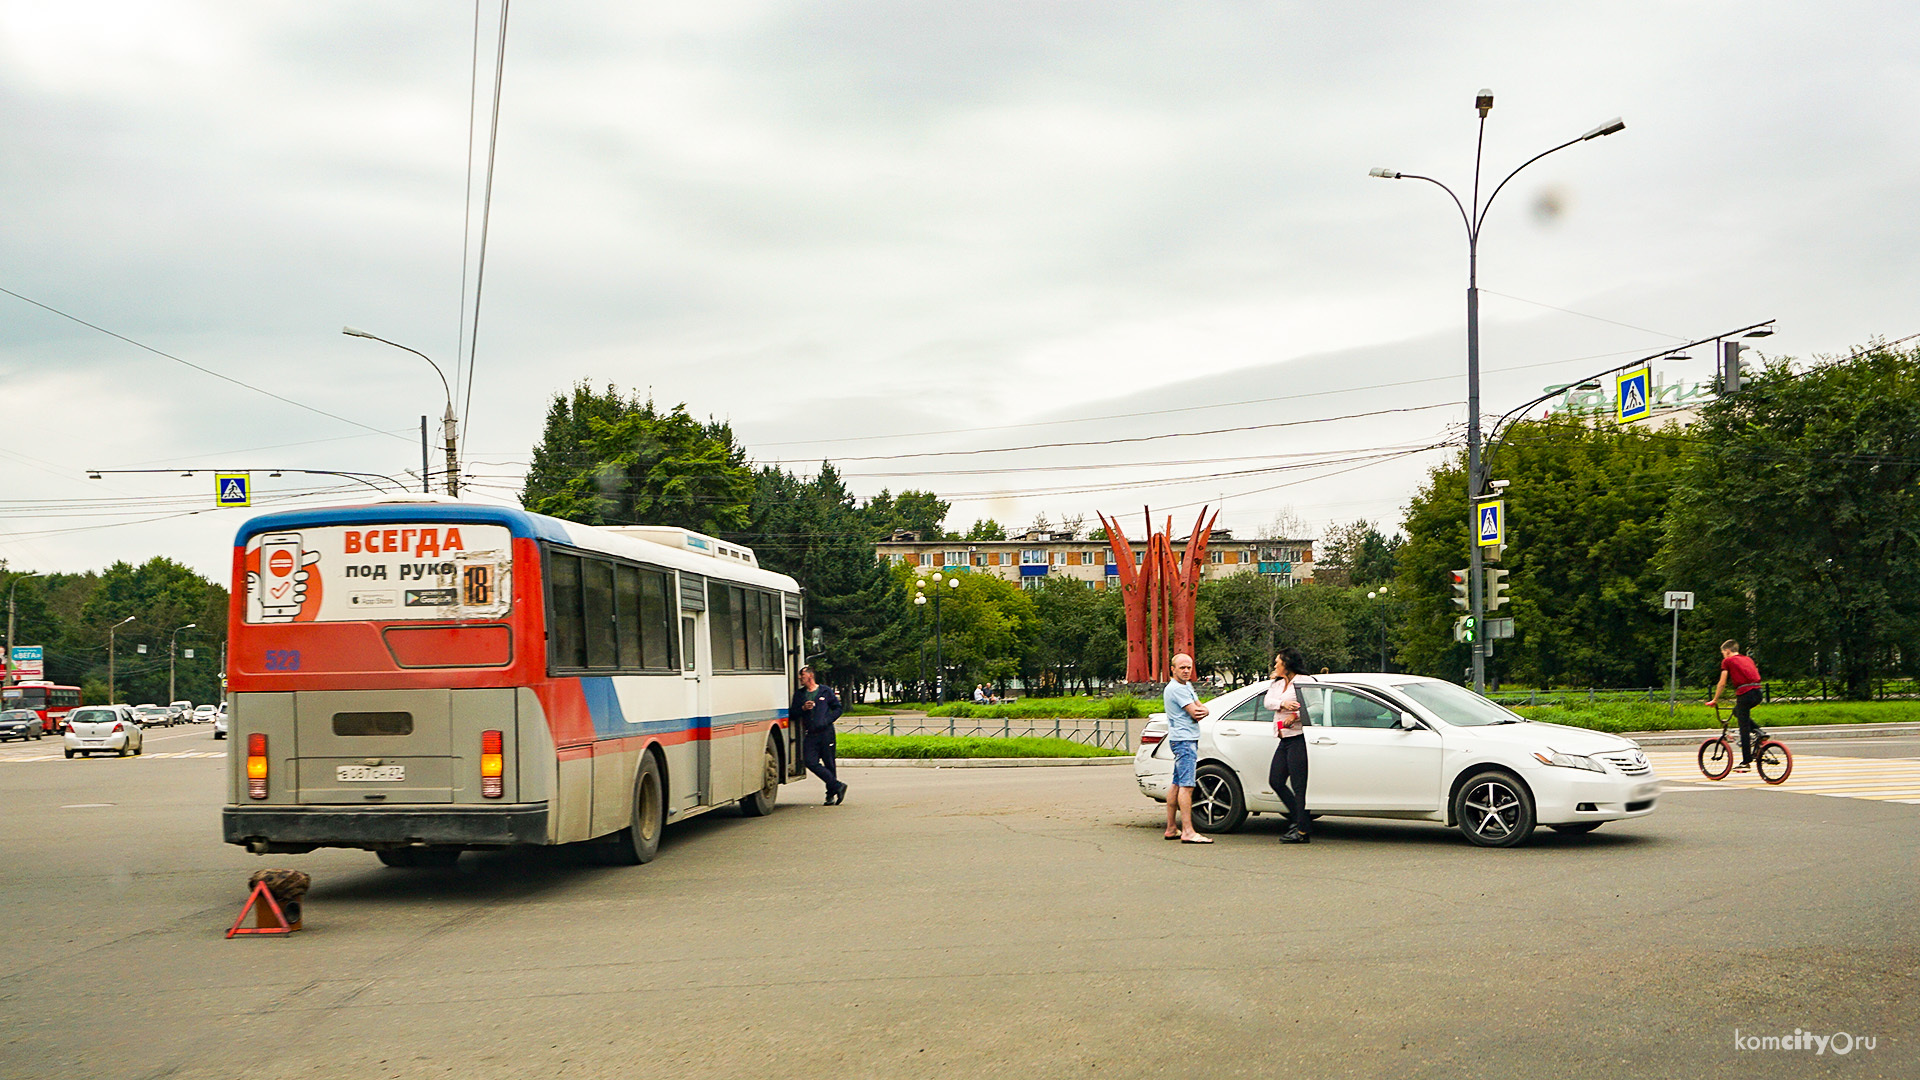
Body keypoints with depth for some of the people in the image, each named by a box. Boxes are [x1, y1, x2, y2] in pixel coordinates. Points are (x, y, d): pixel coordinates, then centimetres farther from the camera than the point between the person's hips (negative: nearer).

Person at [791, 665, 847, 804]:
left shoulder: (826, 691, 6)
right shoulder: (799, 694, 14)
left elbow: (837, 708, 9)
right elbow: (792, 713, 12)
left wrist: (827, 720, -5)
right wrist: (803, 708, -6)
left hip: (826, 732, -3)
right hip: (810, 735, 3)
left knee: (829, 764, 0)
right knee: (811, 762, -11)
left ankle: (831, 795, 12)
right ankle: (838, 786, -3)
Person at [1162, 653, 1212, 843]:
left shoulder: (1187, 685, 19)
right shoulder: (1176, 688, -13)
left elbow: (1200, 709, 13)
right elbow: (1194, 713, -18)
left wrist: (1202, 711, -9)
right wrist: (1198, 711, 4)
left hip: (1189, 740, 11)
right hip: (1184, 740, -10)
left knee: (1177, 785, 12)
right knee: (1186, 785, -14)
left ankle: (1171, 829, 17)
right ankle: (1187, 832, -19)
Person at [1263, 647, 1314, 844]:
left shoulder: (1304, 681, -3)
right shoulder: (1277, 684, 19)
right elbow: (1267, 701, 3)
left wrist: (1295, 716, -24)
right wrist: (1283, 704, -17)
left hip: (1298, 737, -9)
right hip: (1285, 740, 9)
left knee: (1298, 785, -8)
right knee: (1275, 781, 6)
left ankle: (1303, 831, -6)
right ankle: (1301, 821, 16)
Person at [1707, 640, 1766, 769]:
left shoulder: (1727, 661, 6)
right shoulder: (1748, 659, 25)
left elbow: (1722, 683, 3)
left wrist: (1714, 700, 13)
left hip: (1745, 693, -7)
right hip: (1758, 693, 7)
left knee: (1744, 728, -2)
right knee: (1737, 711, 31)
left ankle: (1746, 762, -1)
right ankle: (1758, 732, 11)